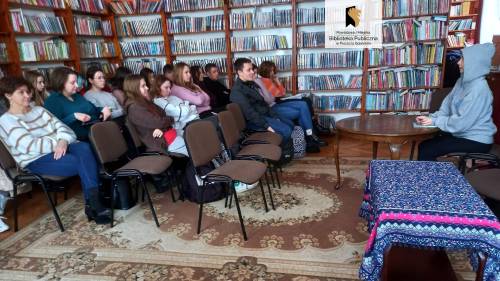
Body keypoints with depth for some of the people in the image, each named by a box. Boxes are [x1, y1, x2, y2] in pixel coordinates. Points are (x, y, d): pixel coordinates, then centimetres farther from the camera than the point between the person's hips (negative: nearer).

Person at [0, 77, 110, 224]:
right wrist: (57, 144, -14)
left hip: (58, 149, 5)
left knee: (84, 147, -30)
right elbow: (31, 146, -12)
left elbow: (60, 127, 7)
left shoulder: (39, 110, 21)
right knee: (82, 163, -30)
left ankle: (92, 203, -36)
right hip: (36, 160, -5)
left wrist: (63, 141, -15)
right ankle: (94, 204, -22)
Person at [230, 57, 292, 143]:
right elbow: (249, 113, -24)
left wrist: (275, 117, 5)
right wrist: (266, 126, -25)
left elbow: (263, 102, 14)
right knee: (286, 130, -19)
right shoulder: (237, 91, -18)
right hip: (254, 121, -10)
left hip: (265, 115, 10)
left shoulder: (251, 84, 12)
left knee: (290, 124, 8)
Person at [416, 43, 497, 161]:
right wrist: (431, 117, -9)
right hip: (462, 133, 8)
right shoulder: (463, 81, 6)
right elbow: (447, 106, 7)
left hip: (477, 141, -8)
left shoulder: (479, 89, -23)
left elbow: (461, 122, -25)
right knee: (424, 145, 0)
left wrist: (434, 121, -16)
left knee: (426, 149, -18)